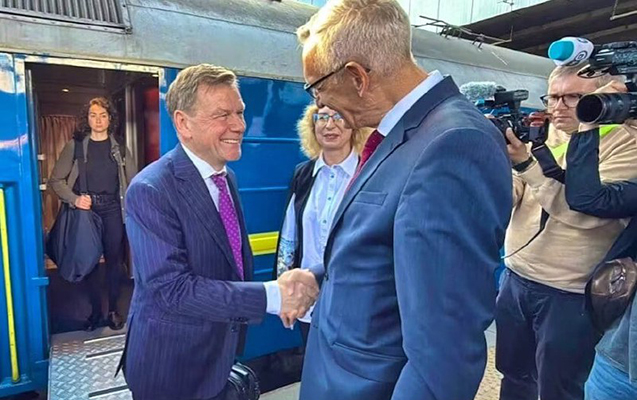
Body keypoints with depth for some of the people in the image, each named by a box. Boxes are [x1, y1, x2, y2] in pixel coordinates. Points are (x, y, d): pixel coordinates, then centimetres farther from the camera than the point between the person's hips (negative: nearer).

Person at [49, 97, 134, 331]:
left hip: (112, 209, 0)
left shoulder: (118, 147, 5)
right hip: (86, 209, 0)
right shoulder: (75, 145, 1)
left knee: (114, 259, 4)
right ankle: (95, 311, 21)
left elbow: (133, 181, 5)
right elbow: (56, 179, 1)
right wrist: (74, 199, -13)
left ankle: (113, 310, 18)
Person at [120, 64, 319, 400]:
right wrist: (272, 296, -31)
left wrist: (281, 290, -8)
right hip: (171, 365, -6)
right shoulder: (150, 191, -23)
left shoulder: (227, 177, 1)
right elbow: (172, 288, -28)